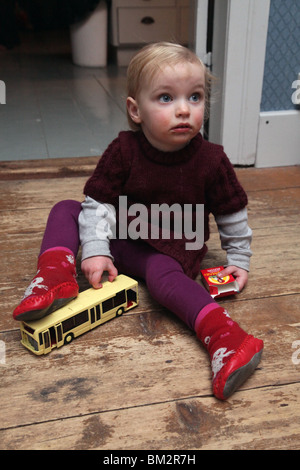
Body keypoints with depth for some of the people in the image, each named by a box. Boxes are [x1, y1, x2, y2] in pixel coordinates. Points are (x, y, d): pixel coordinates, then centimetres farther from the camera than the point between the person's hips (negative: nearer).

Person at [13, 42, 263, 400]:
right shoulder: (124, 150, -13)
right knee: (65, 210, -6)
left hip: (173, 248, -3)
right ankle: (56, 278, -27)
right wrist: (95, 249, -18)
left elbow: (232, 214, -1)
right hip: (119, 236, 4)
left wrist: (238, 259, 4)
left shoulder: (211, 160, -14)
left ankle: (225, 337, -46)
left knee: (165, 276, -35)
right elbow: (99, 201, -9)